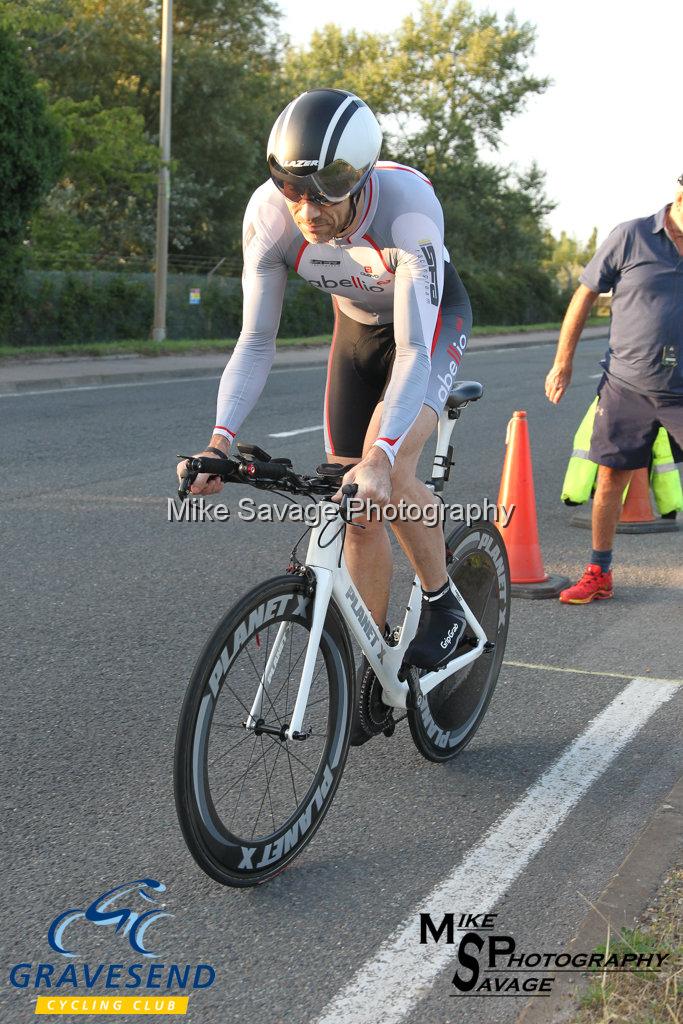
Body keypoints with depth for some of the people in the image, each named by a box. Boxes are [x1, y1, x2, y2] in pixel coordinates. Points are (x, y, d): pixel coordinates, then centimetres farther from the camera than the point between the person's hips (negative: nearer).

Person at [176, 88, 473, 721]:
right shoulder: (269, 212, -28)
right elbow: (256, 340, -22)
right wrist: (221, 437, -37)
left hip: (433, 318, -4)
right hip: (357, 327, 4)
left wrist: (382, 455, -56)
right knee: (357, 507, -1)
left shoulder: (407, 204, -39)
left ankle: (442, 604, -3)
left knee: (390, 468, -29)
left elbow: (413, 351, -43)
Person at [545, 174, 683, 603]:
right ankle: (599, 575, 20)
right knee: (611, 476, 6)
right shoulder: (631, 237, -4)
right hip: (627, 386, -1)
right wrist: (563, 362, 4)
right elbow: (585, 295, 3)